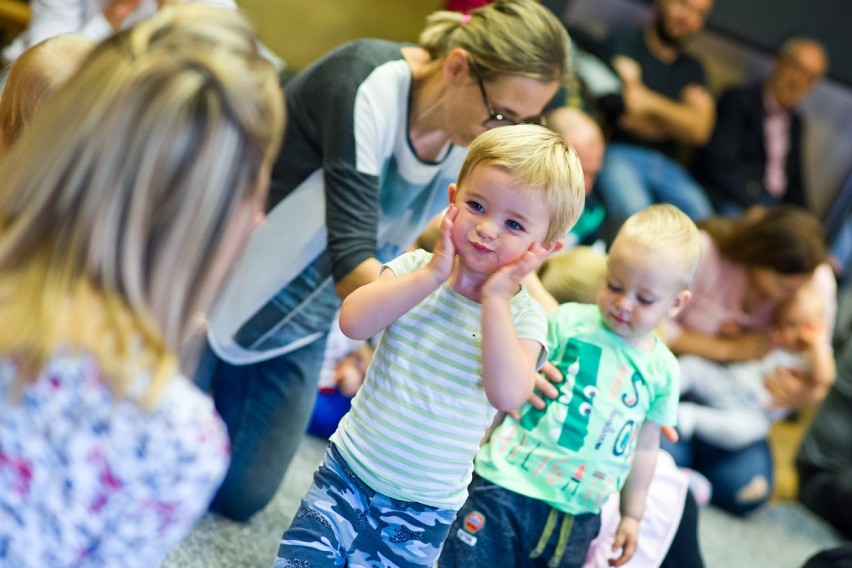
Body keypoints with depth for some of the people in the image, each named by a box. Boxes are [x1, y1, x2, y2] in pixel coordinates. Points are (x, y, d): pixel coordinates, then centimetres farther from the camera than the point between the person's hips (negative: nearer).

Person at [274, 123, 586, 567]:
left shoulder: (522, 316, -9)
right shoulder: (418, 269, -5)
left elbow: (508, 394, -28)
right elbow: (353, 322, -22)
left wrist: (495, 297, -26)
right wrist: (433, 272, -22)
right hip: (347, 472, 1)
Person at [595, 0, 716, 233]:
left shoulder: (692, 69, 22)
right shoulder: (623, 41, 7)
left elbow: (699, 130, 4)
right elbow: (628, 117, -4)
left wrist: (649, 101, -8)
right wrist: (676, 122, 6)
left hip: (665, 165, 5)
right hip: (618, 152, -4)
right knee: (633, 214, -36)